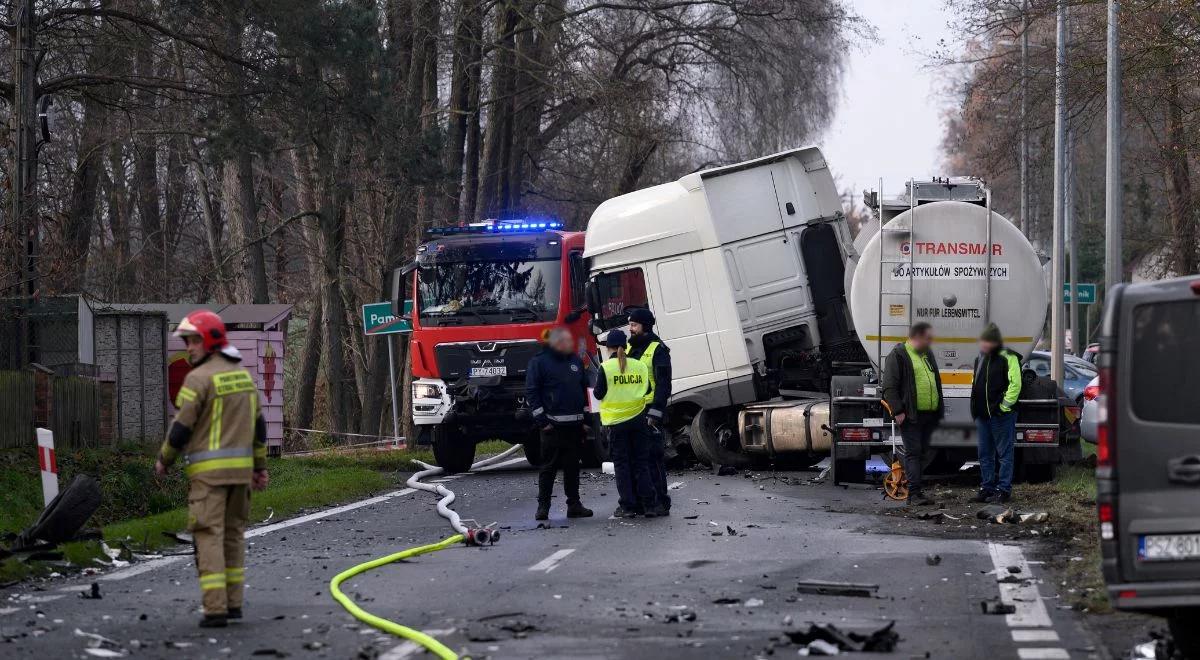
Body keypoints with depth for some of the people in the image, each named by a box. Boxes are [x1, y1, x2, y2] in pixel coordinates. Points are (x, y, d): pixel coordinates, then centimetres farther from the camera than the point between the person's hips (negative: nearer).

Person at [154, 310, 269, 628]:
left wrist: (164, 460, 3)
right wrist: (260, 467, 21)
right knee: (233, 533, 15)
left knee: (209, 536, -6)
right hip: (240, 469, 7)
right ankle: (233, 603, 16)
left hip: (208, 470, -7)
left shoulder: (199, 378, -13)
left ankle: (216, 609, -11)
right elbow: (258, 426, 15)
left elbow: (181, 428, -12)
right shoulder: (243, 375, 12)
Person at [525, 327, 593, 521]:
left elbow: (584, 390, 20)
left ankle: (574, 504, 13)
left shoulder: (576, 361, 14)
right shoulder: (539, 362, -4)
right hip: (553, 425, -5)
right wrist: (542, 420, -12)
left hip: (575, 425, 5)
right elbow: (531, 392, -6)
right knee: (549, 466, -3)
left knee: (573, 466, 8)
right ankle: (543, 506, 1)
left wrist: (586, 419, 14)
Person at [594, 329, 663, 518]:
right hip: (638, 418, 3)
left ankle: (628, 506, 3)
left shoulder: (606, 367, -10)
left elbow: (599, 394, -8)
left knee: (622, 464, 4)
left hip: (616, 420, -3)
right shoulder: (640, 365, 0)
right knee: (641, 462, 9)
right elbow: (648, 389, 9)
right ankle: (649, 504, 5)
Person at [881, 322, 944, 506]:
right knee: (913, 452, -10)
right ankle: (915, 493, -13)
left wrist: (940, 409, 26)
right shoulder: (898, 356, -7)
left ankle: (915, 490, 16)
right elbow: (889, 387, -12)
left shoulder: (927, 355, 19)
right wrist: (897, 411, -18)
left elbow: (935, 383, 30)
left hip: (929, 415, 8)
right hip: (910, 415, -8)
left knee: (922, 453, 10)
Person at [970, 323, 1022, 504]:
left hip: (1001, 415, -8)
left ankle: (1004, 490, 1)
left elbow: (1015, 385, -16)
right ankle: (987, 488, 20)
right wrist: (975, 410, 17)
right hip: (983, 415, 8)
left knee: (1004, 453, -2)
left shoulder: (1008, 358, -10)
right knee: (985, 454, 12)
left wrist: (1004, 406, -17)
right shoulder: (980, 358, 15)